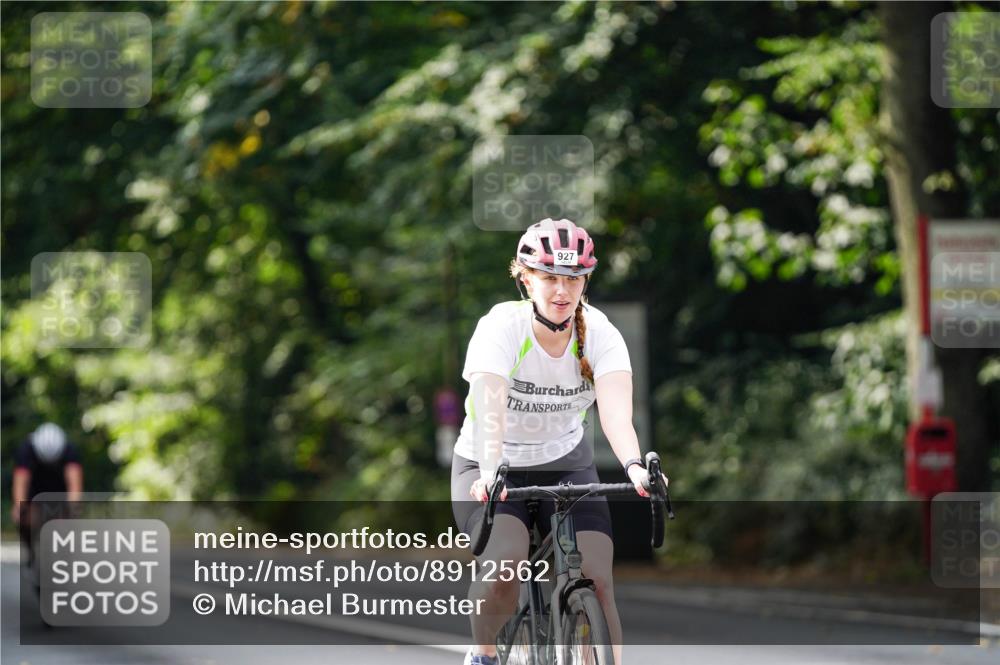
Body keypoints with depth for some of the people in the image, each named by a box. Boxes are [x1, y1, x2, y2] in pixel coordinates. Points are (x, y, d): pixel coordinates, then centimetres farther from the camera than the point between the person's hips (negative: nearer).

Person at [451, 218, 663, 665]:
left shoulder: (600, 333, -14)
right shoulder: (501, 327, -21)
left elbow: (616, 411, -30)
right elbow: (489, 408, -36)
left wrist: (634, 468, -49)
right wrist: (490, 473, -54)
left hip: (567, 465, 3)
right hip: (496, 468, -2)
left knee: (597, 580, -15)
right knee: (505, 562, -29)